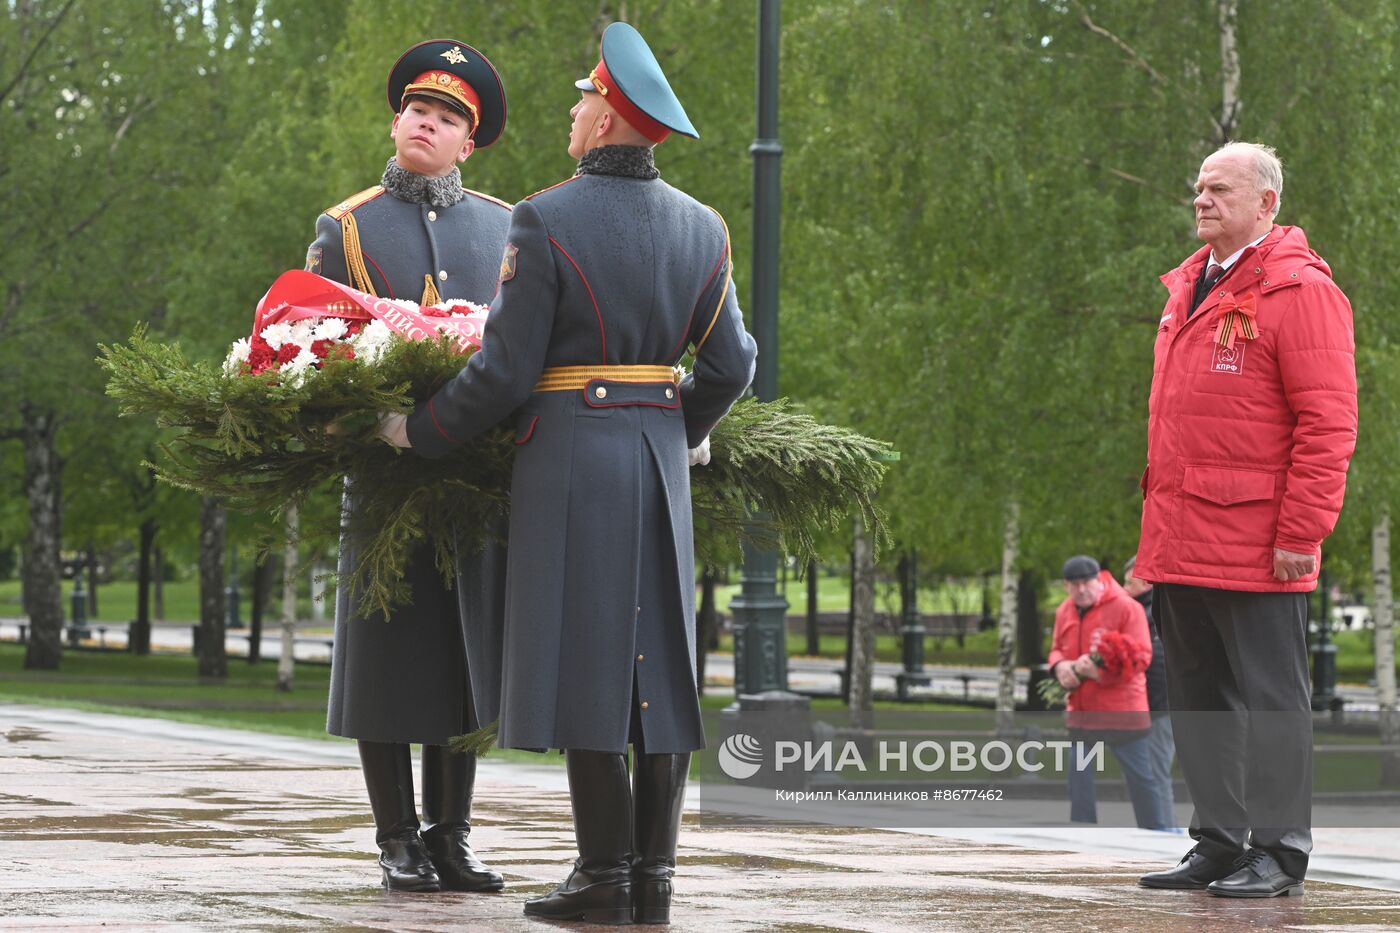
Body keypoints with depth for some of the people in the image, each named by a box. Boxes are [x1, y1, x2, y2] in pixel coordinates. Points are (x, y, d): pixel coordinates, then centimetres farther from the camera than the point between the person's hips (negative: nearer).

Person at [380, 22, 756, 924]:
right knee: (658, 661, 6)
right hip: (662, 455, 5)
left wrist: (418, 432, 4)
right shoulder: (700, 227, 8)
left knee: (586, 656, -3)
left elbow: (505, 372, -10)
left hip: (570, 455, -5)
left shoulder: (545, 220, -9)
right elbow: (731, 362, 11)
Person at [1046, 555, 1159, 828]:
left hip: (1121, 711, -6)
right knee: (1078, 774, 7)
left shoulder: (1126, 607, -11)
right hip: (1080, 710, 6)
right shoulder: (1065, 612, 10)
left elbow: (1140, 657, -15)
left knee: (1138, 775, -1)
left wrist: (1099, 668, -24)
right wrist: (1060, 666, -4)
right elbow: (1057, 649, 20)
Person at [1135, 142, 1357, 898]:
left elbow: (1328, 423, -13)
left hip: (1252, 548, -8)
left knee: (1267, 698, -2)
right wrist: (1157, 523, 18)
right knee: (1198, 700, 11)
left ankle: (1278, 855, 4)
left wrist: (1301, 535, -16)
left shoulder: (1299, 291, -9)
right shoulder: (1187, 288, 17)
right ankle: (1218, 844, 19)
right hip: (1180, 545, 8)